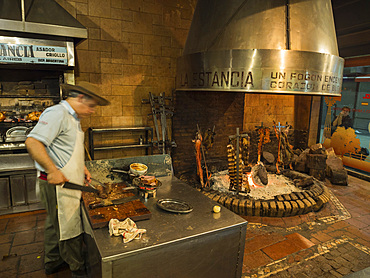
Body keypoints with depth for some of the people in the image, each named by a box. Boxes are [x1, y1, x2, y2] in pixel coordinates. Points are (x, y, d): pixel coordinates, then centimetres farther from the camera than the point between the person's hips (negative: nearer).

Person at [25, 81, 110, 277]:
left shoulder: (72, 118, 15)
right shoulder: (57, 113, -18)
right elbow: (32, 142, -28)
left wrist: (81, 167, 14)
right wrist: (52, 170, -30)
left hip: (67, 182, 10)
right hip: (58, 183, -10)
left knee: (55, 223, 22)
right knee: (69, 228, 3)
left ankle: (52, 262, 40)